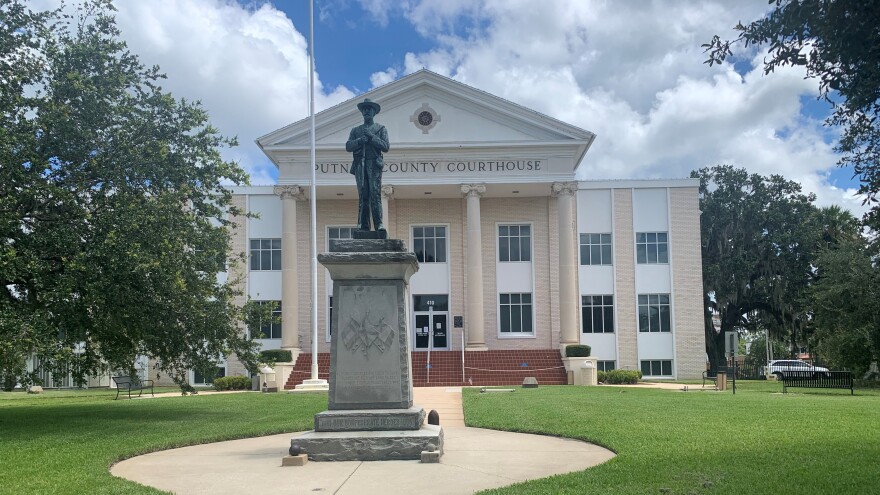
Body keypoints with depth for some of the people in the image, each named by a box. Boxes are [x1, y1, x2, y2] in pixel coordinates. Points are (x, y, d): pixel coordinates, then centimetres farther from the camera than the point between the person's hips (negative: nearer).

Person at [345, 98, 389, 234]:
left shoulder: (381, 128, 17)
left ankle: (379, 225, -18)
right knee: (363, 196, -5)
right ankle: (363, 225, -7)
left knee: (375, 194, -14)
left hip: (374, 164, -2)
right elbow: (348, 146, 10)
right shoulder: (355, 130, 24)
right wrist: (360, 140, -7)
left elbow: (385, 147, 4)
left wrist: (371, 136, -5)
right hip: (360, 165, 2)